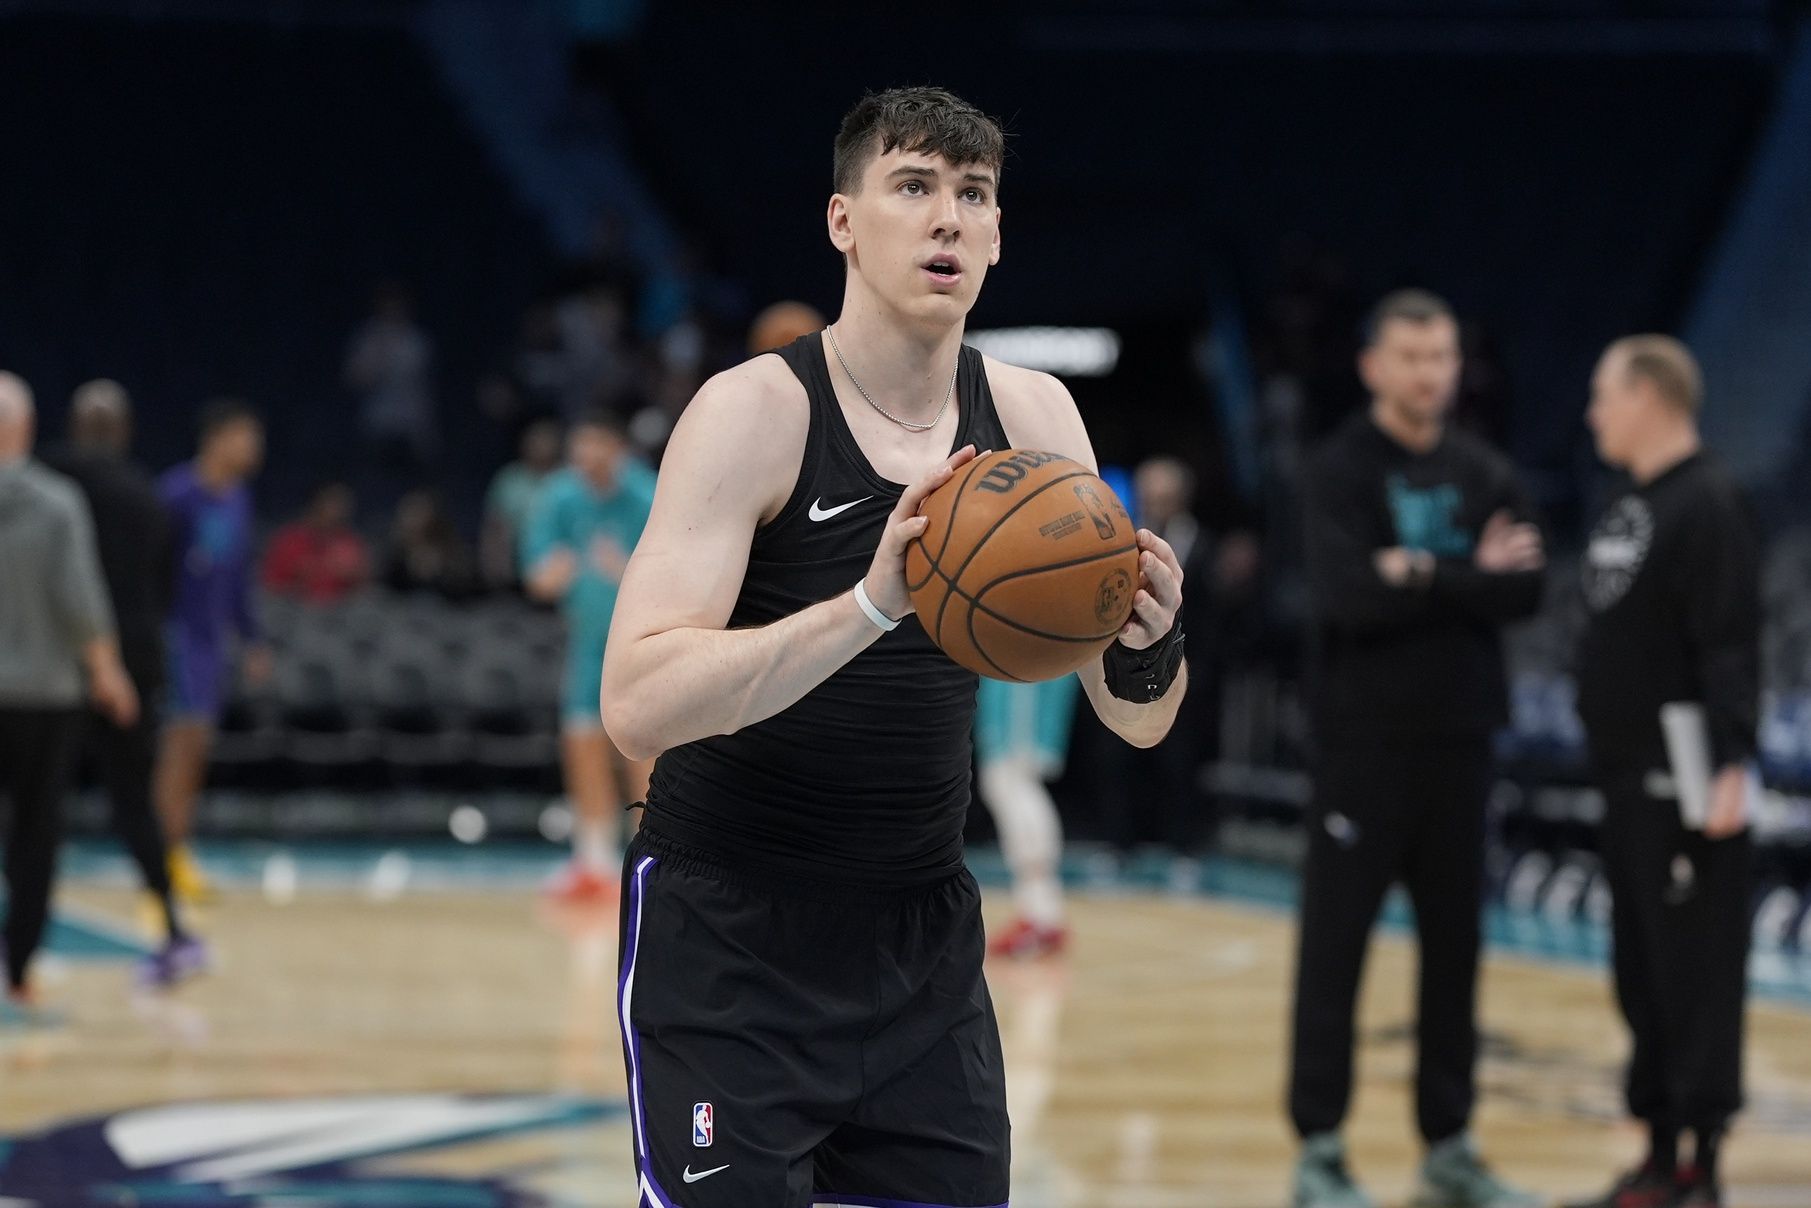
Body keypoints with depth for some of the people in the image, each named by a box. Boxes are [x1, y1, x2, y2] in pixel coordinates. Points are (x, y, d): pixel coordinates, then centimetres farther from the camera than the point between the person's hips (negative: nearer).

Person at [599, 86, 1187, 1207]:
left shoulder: (1033, 419, -1)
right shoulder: (753, 413, -16)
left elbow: (1136, 721, 2)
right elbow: (636, 707, -28)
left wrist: (1147, 644, -22)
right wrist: (869, 605, -39)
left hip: (923, 932, 5)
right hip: (728, 935, -5)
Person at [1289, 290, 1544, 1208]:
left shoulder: (1483, 475, 9)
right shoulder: (1341, 471, -5)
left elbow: (1523, 591, -4)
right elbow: (1348, 595, -19)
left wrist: (1425, 576, -16)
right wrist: (1472, 579, -14)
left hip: (1458, 742, 5)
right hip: (1363, 742, -5)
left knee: (1454, 945, 8)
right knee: (1335, 944, -2)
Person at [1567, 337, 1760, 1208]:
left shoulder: (1707, 505, -12)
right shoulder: (1627, 505, 16)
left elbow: (1732, 645, -18)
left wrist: (1731, 767, -23)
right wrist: (1607, 758, 18)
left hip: (1686, 787, -9)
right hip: (1627, 778, 9)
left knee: (1696, 972, -6)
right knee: (1641, 972, 11)